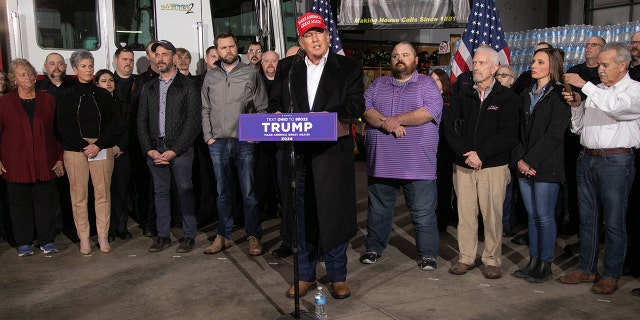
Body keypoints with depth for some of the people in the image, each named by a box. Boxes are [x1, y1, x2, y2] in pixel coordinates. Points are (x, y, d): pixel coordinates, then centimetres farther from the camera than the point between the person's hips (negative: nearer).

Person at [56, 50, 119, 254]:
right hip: (75, 151, -1)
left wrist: (98, 145, -8)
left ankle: (103, 237, 9)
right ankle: (83, 238, 10)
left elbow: (114, 124, 5)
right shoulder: (65, 96, 7)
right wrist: (83, 146, -10)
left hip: (102, 150, 1)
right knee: (79, 195, 0)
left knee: (103, 194, 0)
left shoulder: (103, 95, 11)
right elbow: (62, 126, 0)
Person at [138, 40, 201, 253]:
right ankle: (163, 235, 18)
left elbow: (192, 121, -7)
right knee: (160, 191, 9)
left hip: (180, 149, -4)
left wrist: (174, 151, -12)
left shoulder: (187, 86, 0)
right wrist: (149, 149, -1)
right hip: (155, 150, 5)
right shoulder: (149, 88, 15)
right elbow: (142, 121, 12)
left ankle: (189, 236, 9)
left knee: (185, 191, -1)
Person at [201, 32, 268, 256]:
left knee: (249, 193, 1)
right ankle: (223, 236, 21)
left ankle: (253, 236, 11)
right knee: (223, 193, 11)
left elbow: (262, 108, 1)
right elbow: (205, 109, 13)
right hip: (218, 144, 3)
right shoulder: (211, 77, 11)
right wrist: (208, 136, 4)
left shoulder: (251, 74, 1)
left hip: (244, 142, -3)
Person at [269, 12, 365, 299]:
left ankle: (338, 277, 19)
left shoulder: (348, 68, 5)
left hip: (332, 150, -2)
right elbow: (275, 103, 13)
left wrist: (330, 114, -21)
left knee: (334, 214, 3)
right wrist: (278, 114, -9)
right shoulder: (286, 68, 13)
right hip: (296, 152, 3)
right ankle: (305, 275, 24)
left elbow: (356, 105, -3)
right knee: (301, 215, 10)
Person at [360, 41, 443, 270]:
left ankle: (428, 254, 15)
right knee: (378, 210, 14)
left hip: (418, 164, -3)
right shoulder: (378, 84, 15)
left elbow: (430, 112, -12)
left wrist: (394, 120, -14)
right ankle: (374, 247, 29)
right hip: (381, 162, 3)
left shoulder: (427, 84, 4)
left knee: (423, 213, 2)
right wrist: (385, 123, -17)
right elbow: (365, 109, 1)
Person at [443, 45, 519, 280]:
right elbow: (450, 128, 2)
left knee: (492, 216, 0)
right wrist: (465, 153, -12)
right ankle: (466, 257, 16)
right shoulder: (462, 98, 13)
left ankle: (492, 260, 12)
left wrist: (481, 154, -14)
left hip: (494, 166, -3)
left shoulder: (507, 98, 2)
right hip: (463, 166, 3)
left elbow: (508, 134, -7)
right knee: (465, 214, 5)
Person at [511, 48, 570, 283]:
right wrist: (520, 159, -4)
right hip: (525, 165, 6)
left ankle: (545, 265, 11)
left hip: (546, 166, -6)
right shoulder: (526, 95, 14)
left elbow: (553, 134, -14)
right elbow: (518, 131, 9)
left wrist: (530, 160, -15)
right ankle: (533, 261, 20)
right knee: (532, 216, 11)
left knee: (545, 217, 0)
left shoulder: (559, 96, -6)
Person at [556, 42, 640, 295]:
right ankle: (586, 269, 23)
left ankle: (611, 275, 14)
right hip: (587, 158, 6)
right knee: (587, 218, 12)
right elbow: (578, 128, 15)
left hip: (616, 161, -6)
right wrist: (576, 105, -1)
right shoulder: (596, 90, 14)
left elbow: (616, 106, -27)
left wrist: (584, 85, -24)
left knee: (614, 221, 2)